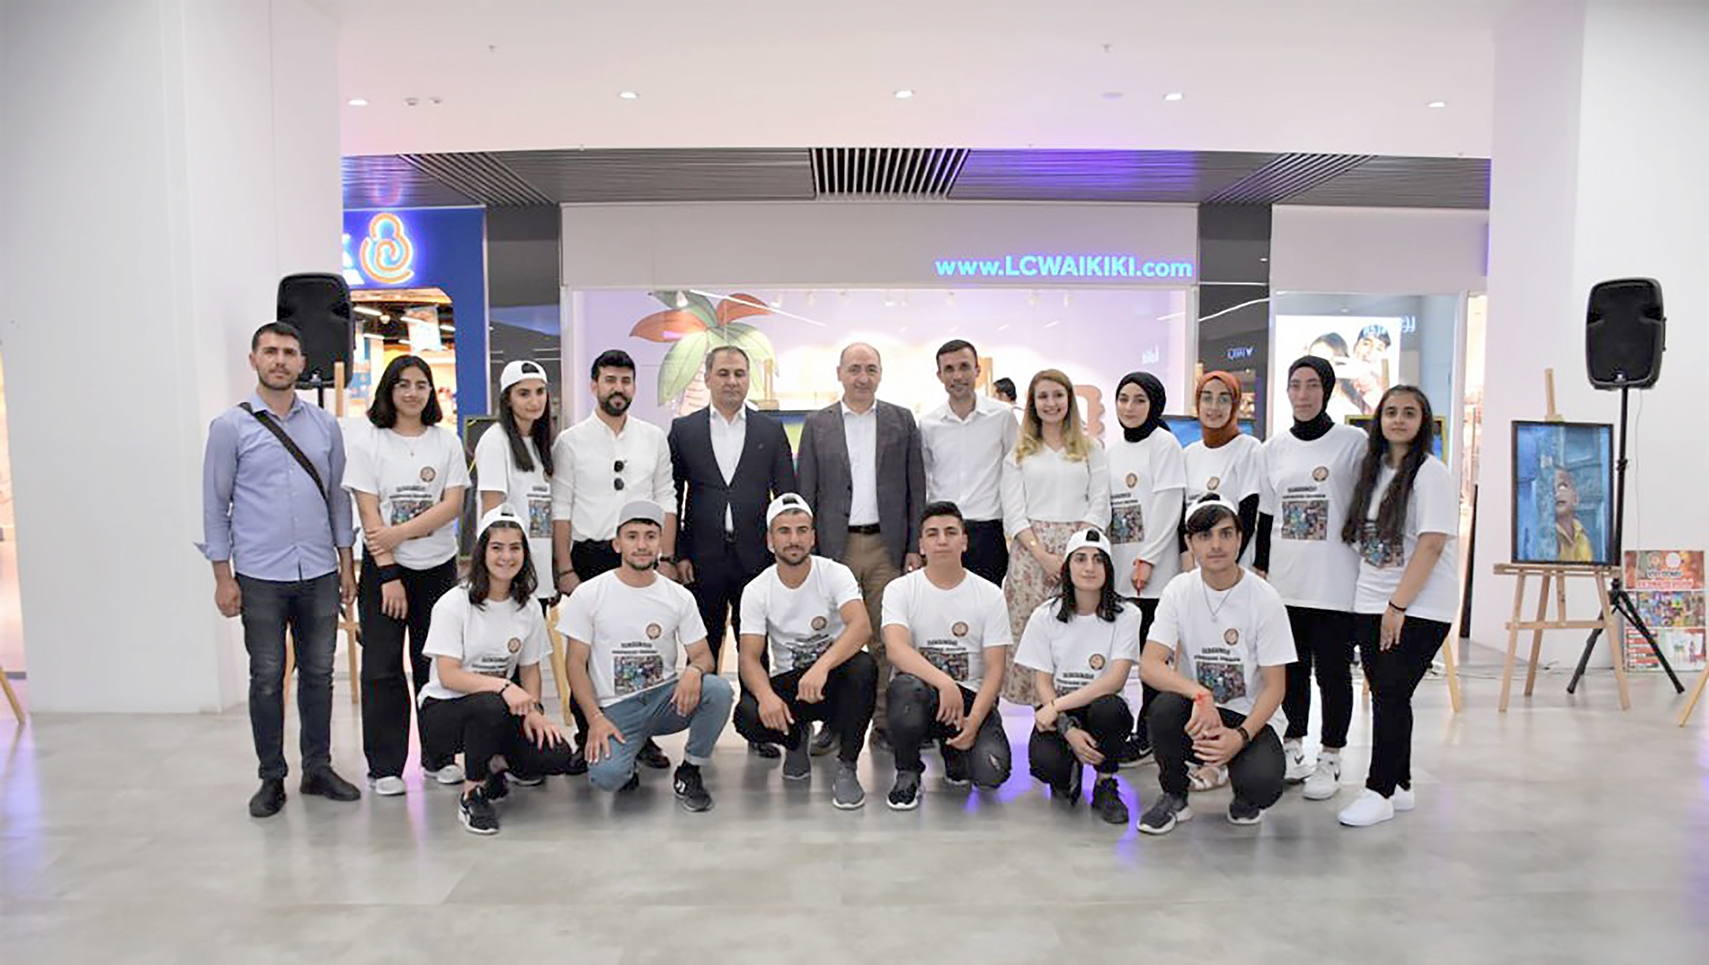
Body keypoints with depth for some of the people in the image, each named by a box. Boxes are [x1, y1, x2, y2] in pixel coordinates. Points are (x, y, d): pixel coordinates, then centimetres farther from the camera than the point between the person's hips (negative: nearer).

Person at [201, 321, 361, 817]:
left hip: (319, 573, 3)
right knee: (267, 678, 6)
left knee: (318, 673, 10)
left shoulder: (325, 425, 7)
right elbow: (215, 505, 0)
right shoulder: (231, 427, -1)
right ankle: (271, 778, 19)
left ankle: (318, 768, 23)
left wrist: (346, 564, 9)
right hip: (261, 576, -3)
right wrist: (223, 576, -4)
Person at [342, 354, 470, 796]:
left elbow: (452, 505, -4)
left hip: (438, 567, 2)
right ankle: (385, 766, 12)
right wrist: (389, 575, -12)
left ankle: (438, 756, 20)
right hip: (383, 569, -1)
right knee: (383, 668, 1)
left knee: (433, 664, 8)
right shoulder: (368, 444, 0)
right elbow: (369, 514, -6)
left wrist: (399, 532, -15)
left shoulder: (447, 442, 6)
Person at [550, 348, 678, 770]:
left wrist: (667, 558, 2)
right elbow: (560, 510, -1)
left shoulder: (654, 438, 8)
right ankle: (587, 739, 16)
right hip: (590, 557, -2)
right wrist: (565, 570, -7)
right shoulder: (570, 441, 1)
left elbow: (665, 502, 9)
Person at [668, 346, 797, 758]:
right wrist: (677, 554, -3)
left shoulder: (771, 431, 7)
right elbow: (672, 497, 4)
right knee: (704, 646, 7)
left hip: (755, 555, 0)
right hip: (703, 558, 0)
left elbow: (787, 496, 7)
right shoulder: (684, 430, 6)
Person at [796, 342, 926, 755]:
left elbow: (916, 488, 7)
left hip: (887, 546, 0)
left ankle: (883, 724, 14)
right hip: (835, 546, 0)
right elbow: (806, 492, 7)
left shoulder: (902, 421, 8)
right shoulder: (817, 424, 7)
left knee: (886, 639, 4)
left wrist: (915, 547, 1)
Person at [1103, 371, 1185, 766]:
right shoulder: (1111, 450, 16)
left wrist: (1147, 560, -14)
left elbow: (1168, 508, -10)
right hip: (1116, 569, 6)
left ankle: (1145, 734, 4)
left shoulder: (1164, 444, -3)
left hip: (1153, 570, -6)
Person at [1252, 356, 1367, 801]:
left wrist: (1370, 570, -6)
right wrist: (1260, 567, 12)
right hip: (1285, 581, 4)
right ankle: (1292, 748, 25)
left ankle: (1329, 760, 14)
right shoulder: (1274, 447, 10)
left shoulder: (1354, 442, -2)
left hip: (1336, 582, -4)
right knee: (1291, 669, 12)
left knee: (1333, 671, 2)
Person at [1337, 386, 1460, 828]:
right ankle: (1399, 787, 21)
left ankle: (1380, 791, 2)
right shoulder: (1373, 470, 13)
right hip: (1371, 605, 6)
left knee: (1392, 693, -7)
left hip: (1419, 608, -6)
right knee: (1385, 694, 9)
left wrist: (1398, 605, -17)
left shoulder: (1430, 473, -8)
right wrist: (1376, 604, 10)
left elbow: (1432, 545, -15)